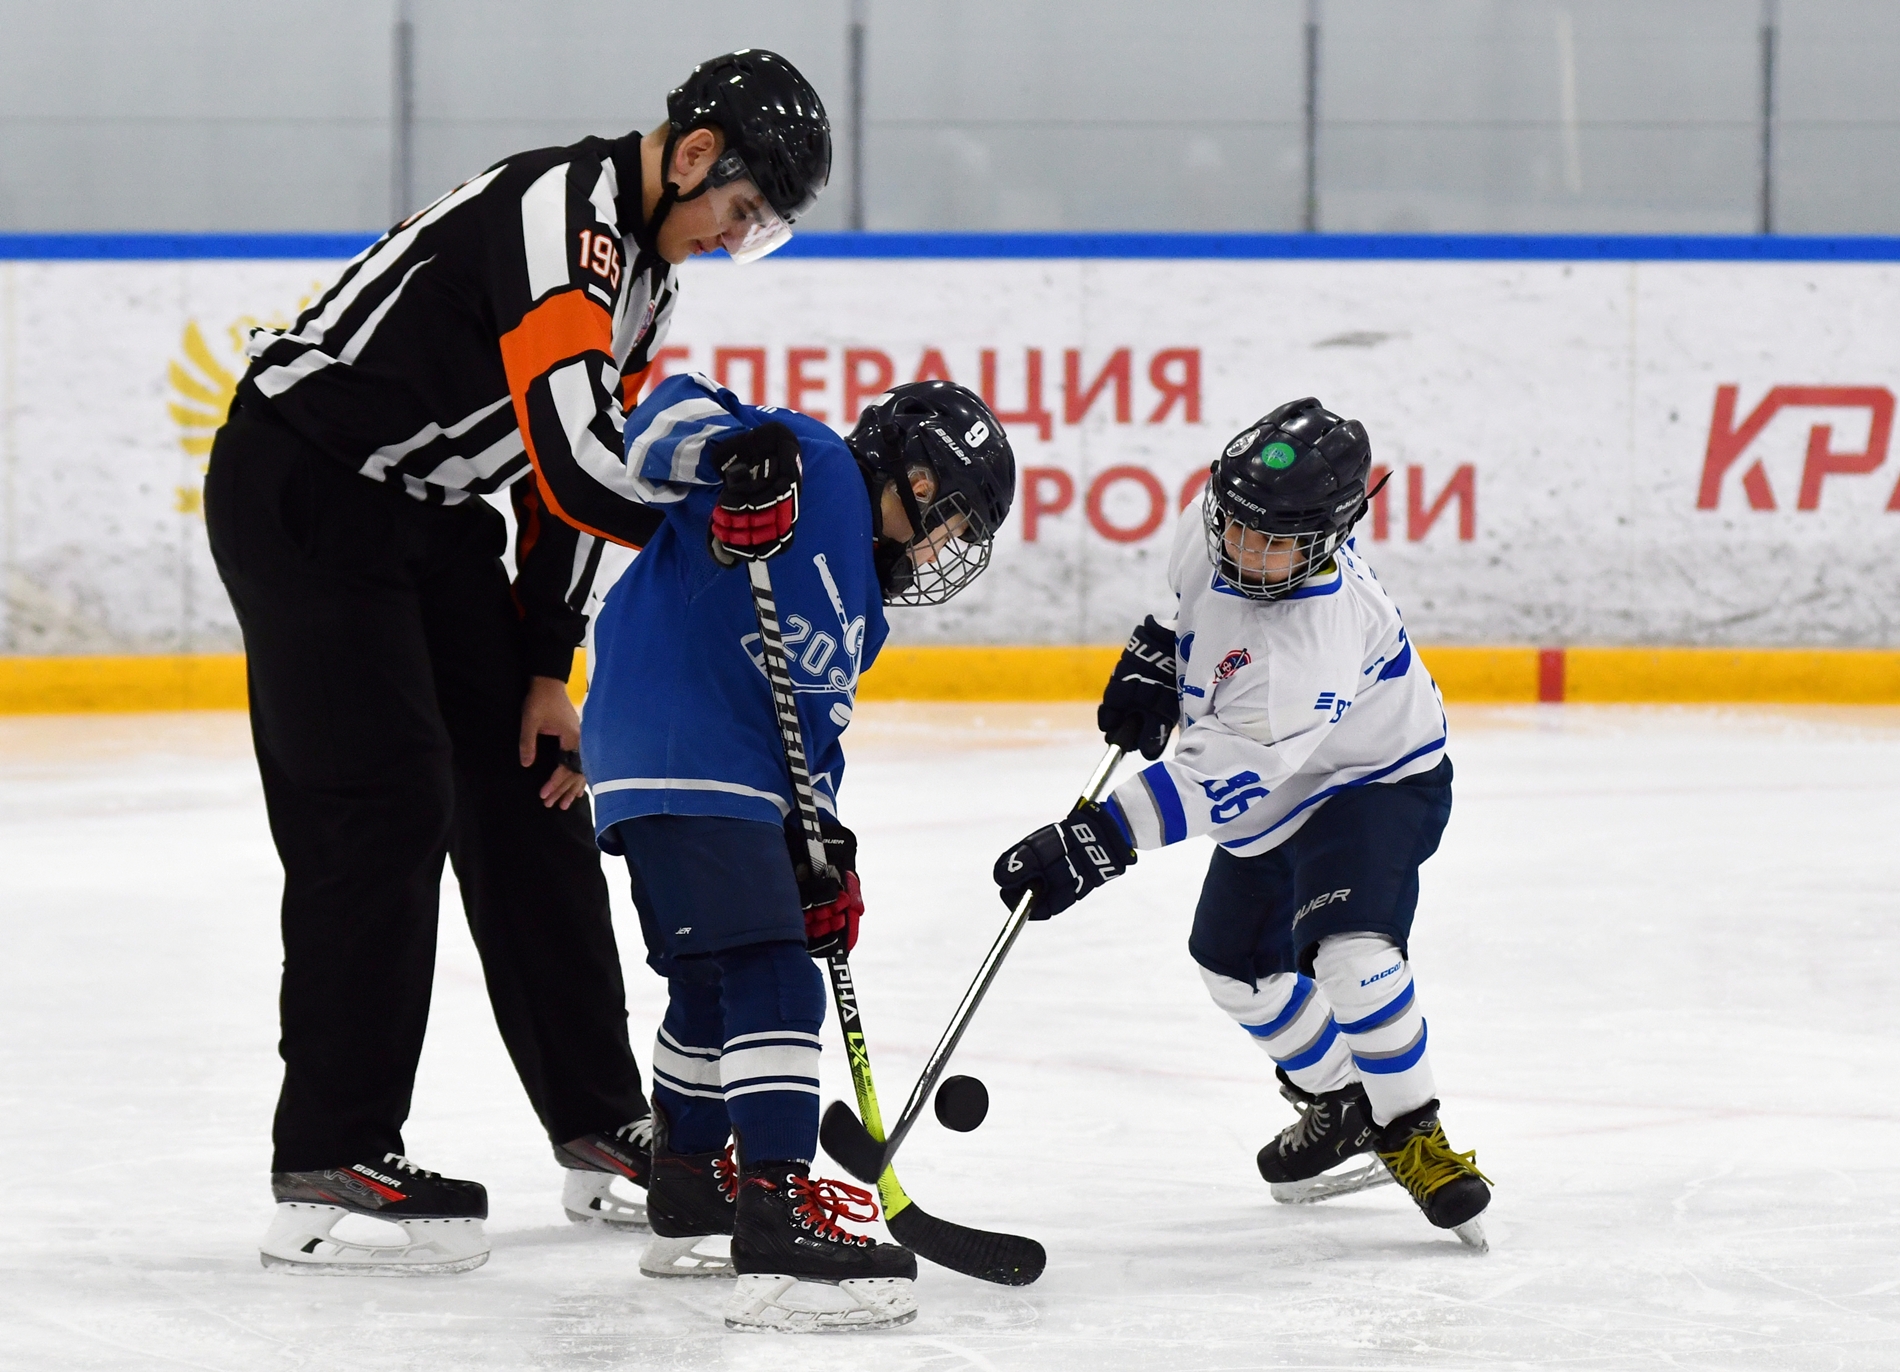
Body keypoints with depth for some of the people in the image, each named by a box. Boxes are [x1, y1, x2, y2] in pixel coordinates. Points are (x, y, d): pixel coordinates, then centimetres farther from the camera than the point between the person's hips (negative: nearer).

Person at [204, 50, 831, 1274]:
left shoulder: (646, 271, 8)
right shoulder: (560, 211, -24)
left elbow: (575, 480, 12)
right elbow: (573, 459, -31)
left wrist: (545, 669, 8)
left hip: (424, 511, 10)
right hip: (304, 487, -10)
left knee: (528, 794, 9)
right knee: (384, 806, -13)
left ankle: (602, 1130, 16)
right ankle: (329, 1171, -10)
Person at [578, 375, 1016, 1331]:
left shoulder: (859, 596, 25)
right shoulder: (815, 472, -2)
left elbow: (811, 720, 24)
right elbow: (666, 417, -11)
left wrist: (822, 848, 12)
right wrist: (738, 453, -30)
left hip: (734, 774, 11)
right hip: (677, 748, -11)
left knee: (712, 980, 25)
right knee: (772, 980, -17)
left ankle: (689, 1202, 43)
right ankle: (782, 1232, -25)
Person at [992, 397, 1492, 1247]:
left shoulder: (1318, 635, -41)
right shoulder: (1218, 531, -18)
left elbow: (1227, 774, -45)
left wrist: (1100, 840, -50)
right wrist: (1153, 659, -2)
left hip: (1374, 779, -9)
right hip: (1276, 795, 9)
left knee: (1350, 950, -29)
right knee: (1236, 963, 17)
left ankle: (1412, 1134, -8)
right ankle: (1340, 1105, 39)